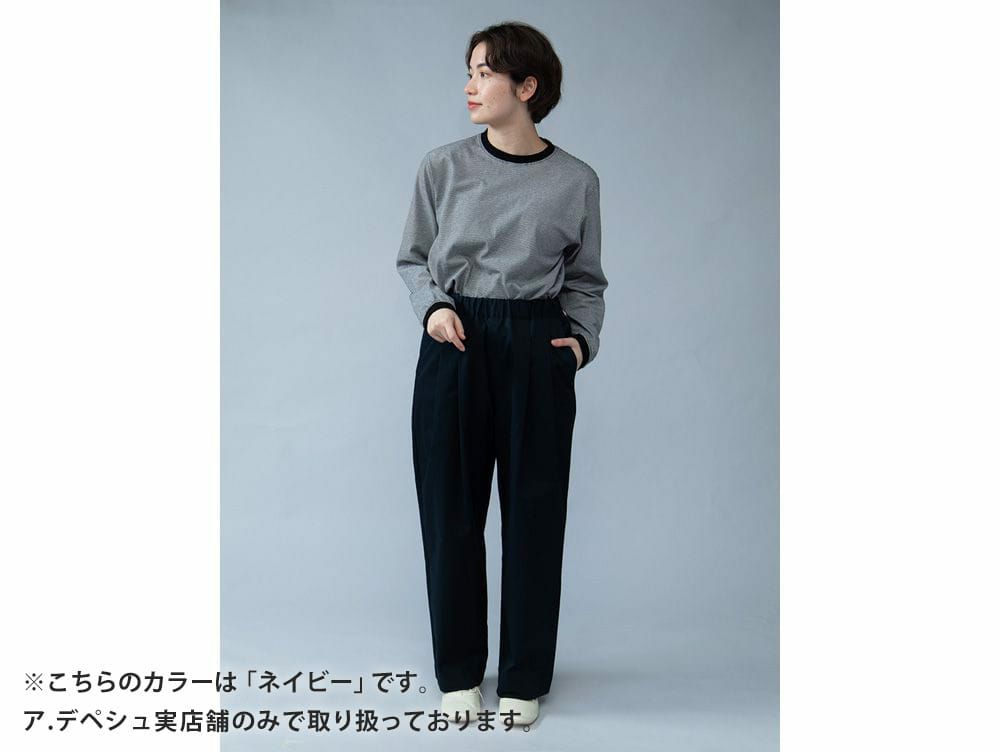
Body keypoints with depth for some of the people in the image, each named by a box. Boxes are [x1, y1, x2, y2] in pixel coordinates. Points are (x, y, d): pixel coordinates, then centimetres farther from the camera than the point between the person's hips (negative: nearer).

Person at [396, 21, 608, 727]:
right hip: (455, 348, 1)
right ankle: (459, 673, 25)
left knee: (534, 515, 6)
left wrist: (583, 339, -6)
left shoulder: (576, 180, 1)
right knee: (451, 511, 7)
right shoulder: (444, 167, 1)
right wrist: (433, 306, -9)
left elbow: (587, 281, 10)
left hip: (536, 353, 0)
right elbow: (413, 259, 10)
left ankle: (525, 677, 23)